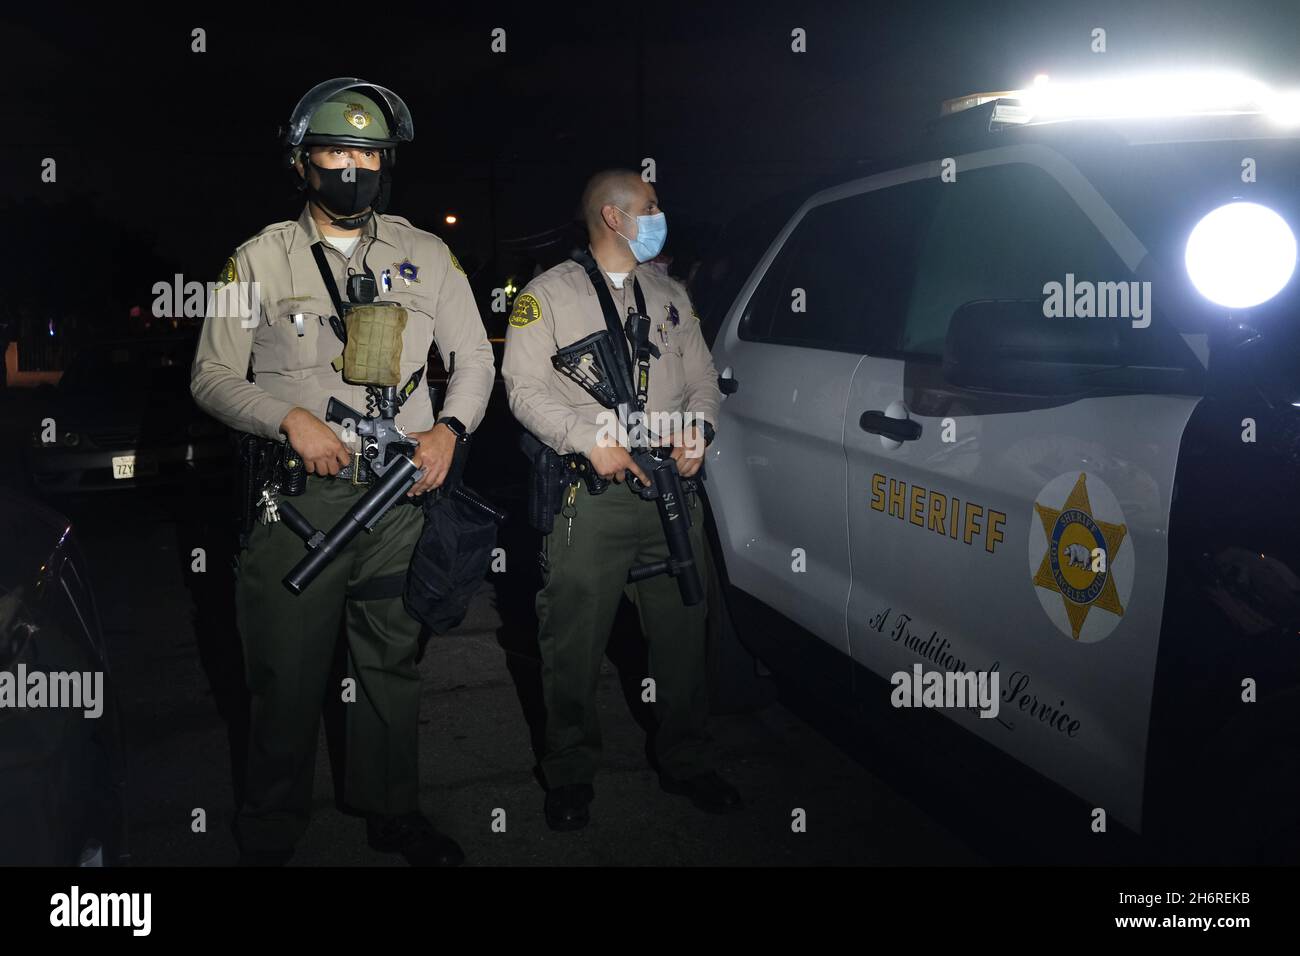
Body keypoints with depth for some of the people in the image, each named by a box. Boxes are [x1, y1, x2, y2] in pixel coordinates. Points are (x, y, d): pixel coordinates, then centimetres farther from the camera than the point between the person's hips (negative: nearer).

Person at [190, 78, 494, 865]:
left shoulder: (426, 255, 10)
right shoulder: (263, 258, 5)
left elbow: (474, 356, 14)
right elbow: (213, 374, 4)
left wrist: (450, 429, -5)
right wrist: (291, 421, -14)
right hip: (297, 499, -2)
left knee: (393, 666, 13)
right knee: (289, 677, 4)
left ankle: (393, 815, 31)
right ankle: (270, 836, 24)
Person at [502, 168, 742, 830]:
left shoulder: (670, 295, 19)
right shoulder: (549, 293, 3)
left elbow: (702, 378, 19)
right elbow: (524, 386, -5)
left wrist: (697, 429, -2)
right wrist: (590, 440, -16)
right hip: (589, 499, -4)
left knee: (682, 632, 11)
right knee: (575, 643, 2)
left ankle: (685, 762, 29)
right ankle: (570, 775, 21)